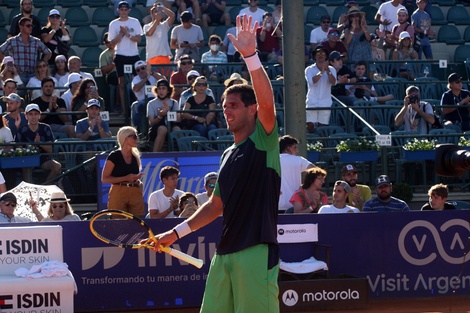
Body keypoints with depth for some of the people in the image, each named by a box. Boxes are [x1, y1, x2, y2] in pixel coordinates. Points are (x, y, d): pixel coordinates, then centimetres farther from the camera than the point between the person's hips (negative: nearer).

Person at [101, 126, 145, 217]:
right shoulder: (114, 156, -3)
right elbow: (104, 179, -8)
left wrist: (138, 180, 8)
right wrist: (126, 178, -14)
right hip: (119, 192, -5)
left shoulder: (135, 156, 15)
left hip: (135, 194, 5)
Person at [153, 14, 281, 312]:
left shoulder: (263, 140, -2)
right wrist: (177, 232, 24)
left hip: (257, 251, -8)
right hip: (225, 253, 8)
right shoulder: (228, 156, 20)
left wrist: (250, 55, -31)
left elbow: (266, 101, -21)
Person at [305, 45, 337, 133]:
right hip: (312, 103, -1)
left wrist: (327, 71, -20)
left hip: (325, 103, 1)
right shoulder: (309, 69, 4)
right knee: (310, 125, -10)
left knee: (322, 127, 0)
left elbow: (333, 82, -8)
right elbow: (311, 81, -13)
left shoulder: (331, 69, 9)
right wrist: (321, 72, -20)